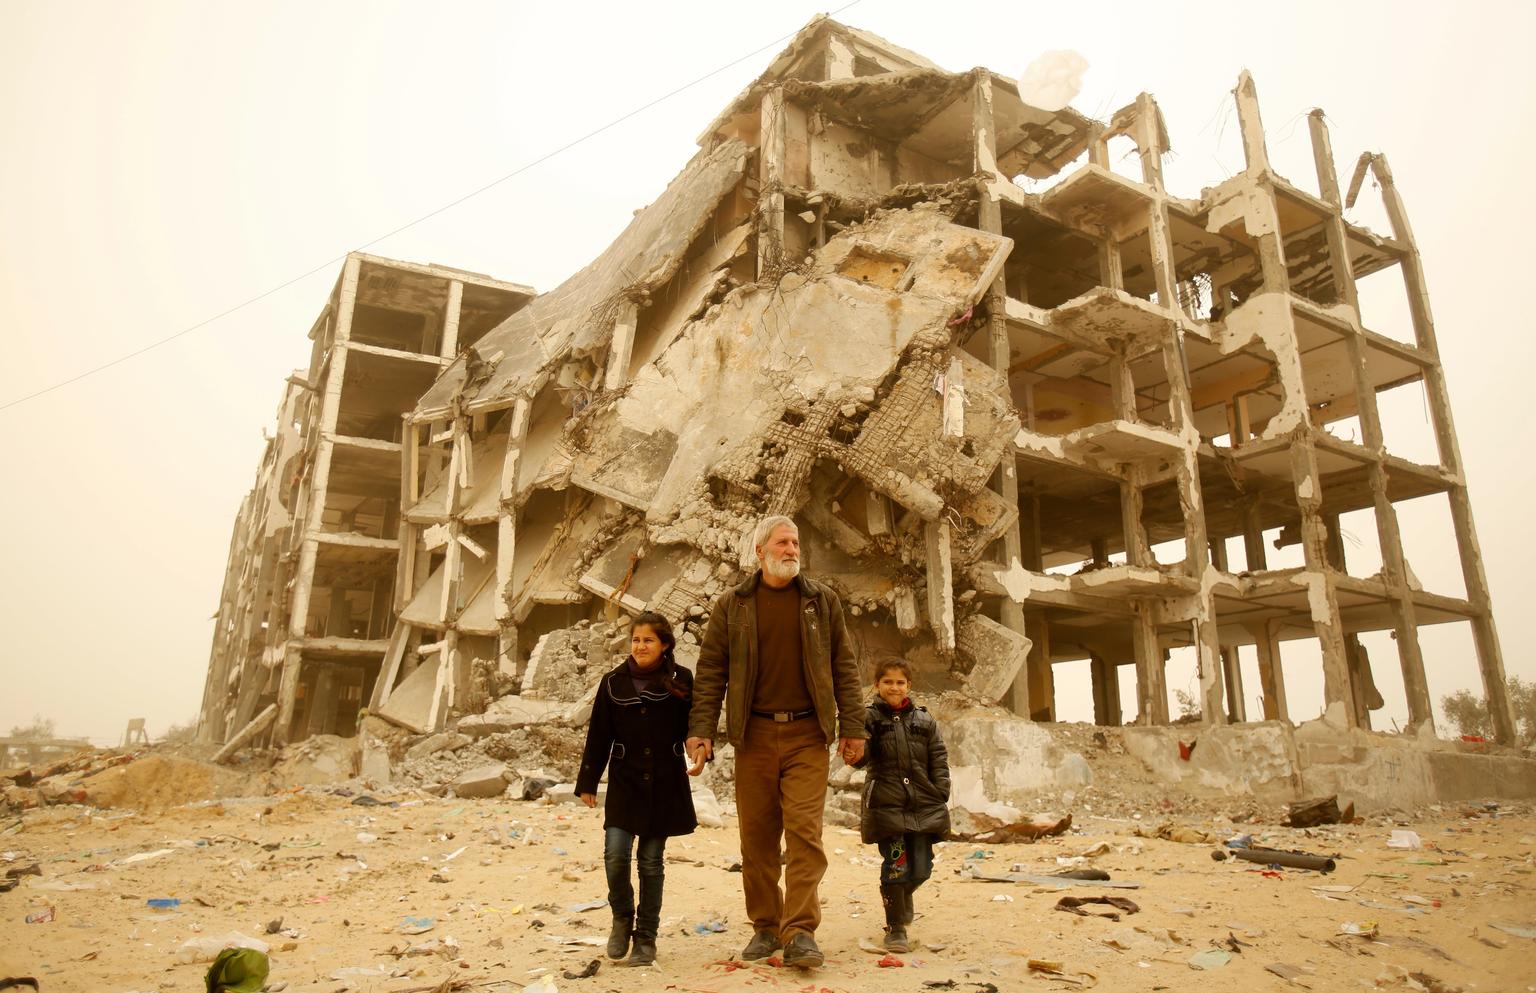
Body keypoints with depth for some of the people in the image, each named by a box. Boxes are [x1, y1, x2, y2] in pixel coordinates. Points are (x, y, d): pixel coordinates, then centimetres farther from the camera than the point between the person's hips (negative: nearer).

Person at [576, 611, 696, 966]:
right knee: (615, 855, -9)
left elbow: (691, 725, 1)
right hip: (624, 782, 1)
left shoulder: (680, 680, -2)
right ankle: (622, 917, 20)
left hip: (665, 784, -1)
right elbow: (598, 735, 6)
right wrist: (587, 782, 6)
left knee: (651, 861, 6)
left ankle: (646, 937, 22)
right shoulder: (614, 682, 3)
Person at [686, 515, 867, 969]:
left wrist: (852, 727, 3)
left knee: (804, 831, -7)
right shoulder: (732, 605, 5)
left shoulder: (822, 600, 7)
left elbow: (844, 666, 8)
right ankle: (765, 927, 21)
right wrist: (701, 731, -4)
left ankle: (799, 933, -1)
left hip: (807, 734, 0)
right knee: (757, 836, 7)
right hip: (754, 733, 1)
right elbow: (710, 672, 4)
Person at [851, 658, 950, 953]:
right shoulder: (869, 717, 1)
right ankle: (895, 928, 14)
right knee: (895, 866, -5)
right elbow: (860, 757, -9)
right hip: (886, 804, -3)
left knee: (921, 868, 6)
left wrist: (940, 797, 1)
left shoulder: (924, 720, 9)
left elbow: (939, 761, 10)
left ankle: (902, 894, 41)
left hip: (923, 806, 3)